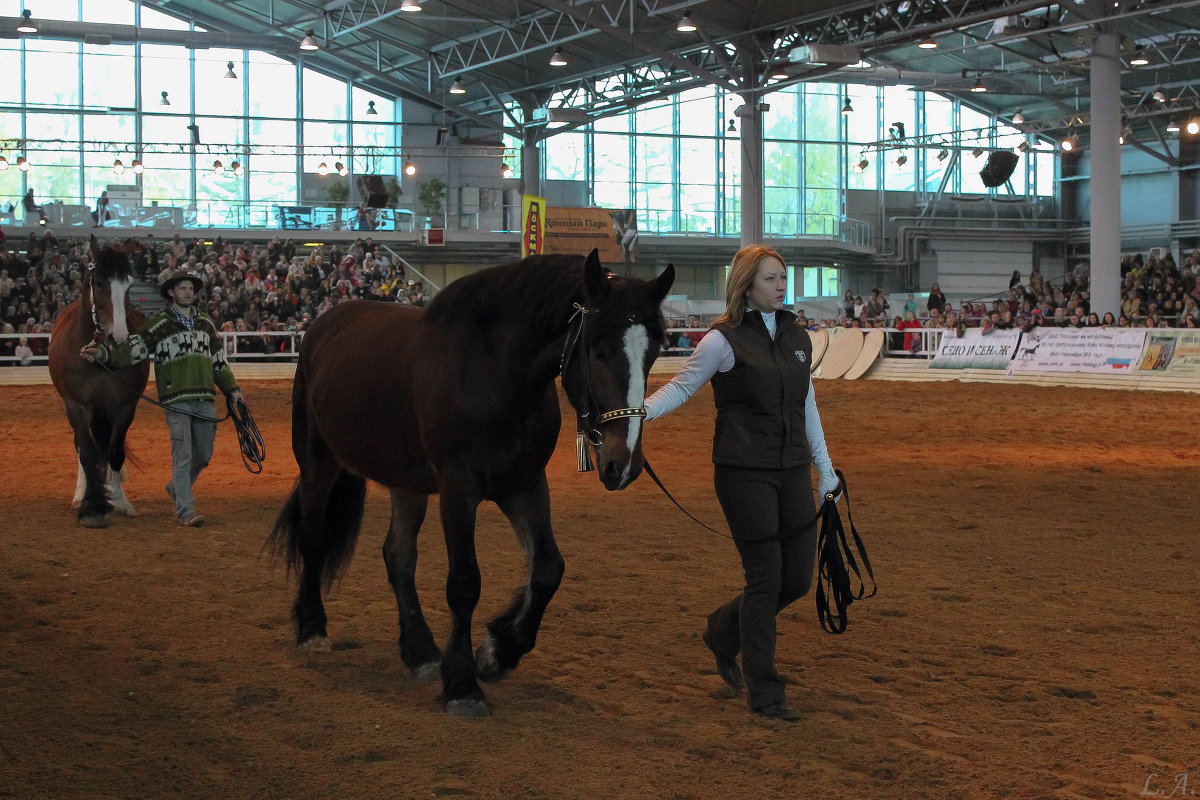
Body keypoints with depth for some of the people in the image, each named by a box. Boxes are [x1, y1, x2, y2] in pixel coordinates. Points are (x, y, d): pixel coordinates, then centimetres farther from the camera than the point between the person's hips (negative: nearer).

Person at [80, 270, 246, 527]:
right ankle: (185, 510, -6)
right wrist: (103, 353, -23)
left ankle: (177, 488, 37)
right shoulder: (159, 324, -1)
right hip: (176, 400, -5)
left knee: (204, 455, 13)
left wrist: (232, 389, 17)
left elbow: (219, 361, 21)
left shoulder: (205, 323, 15)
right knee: (183, 455, -8)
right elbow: (133, 350, -9)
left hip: (204, 400, 5)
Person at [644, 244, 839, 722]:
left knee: (798, 578, 6)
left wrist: (826, 469, 20)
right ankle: (764, 695, 8)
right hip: (744, 472, -6)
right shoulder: (724, 340, -7)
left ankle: (724, 632, 33)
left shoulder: (798, 338, 12)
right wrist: (641, 410, -23)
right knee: (765, 578, -4)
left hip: (793, 470, 6)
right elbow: (682, 385, -5)